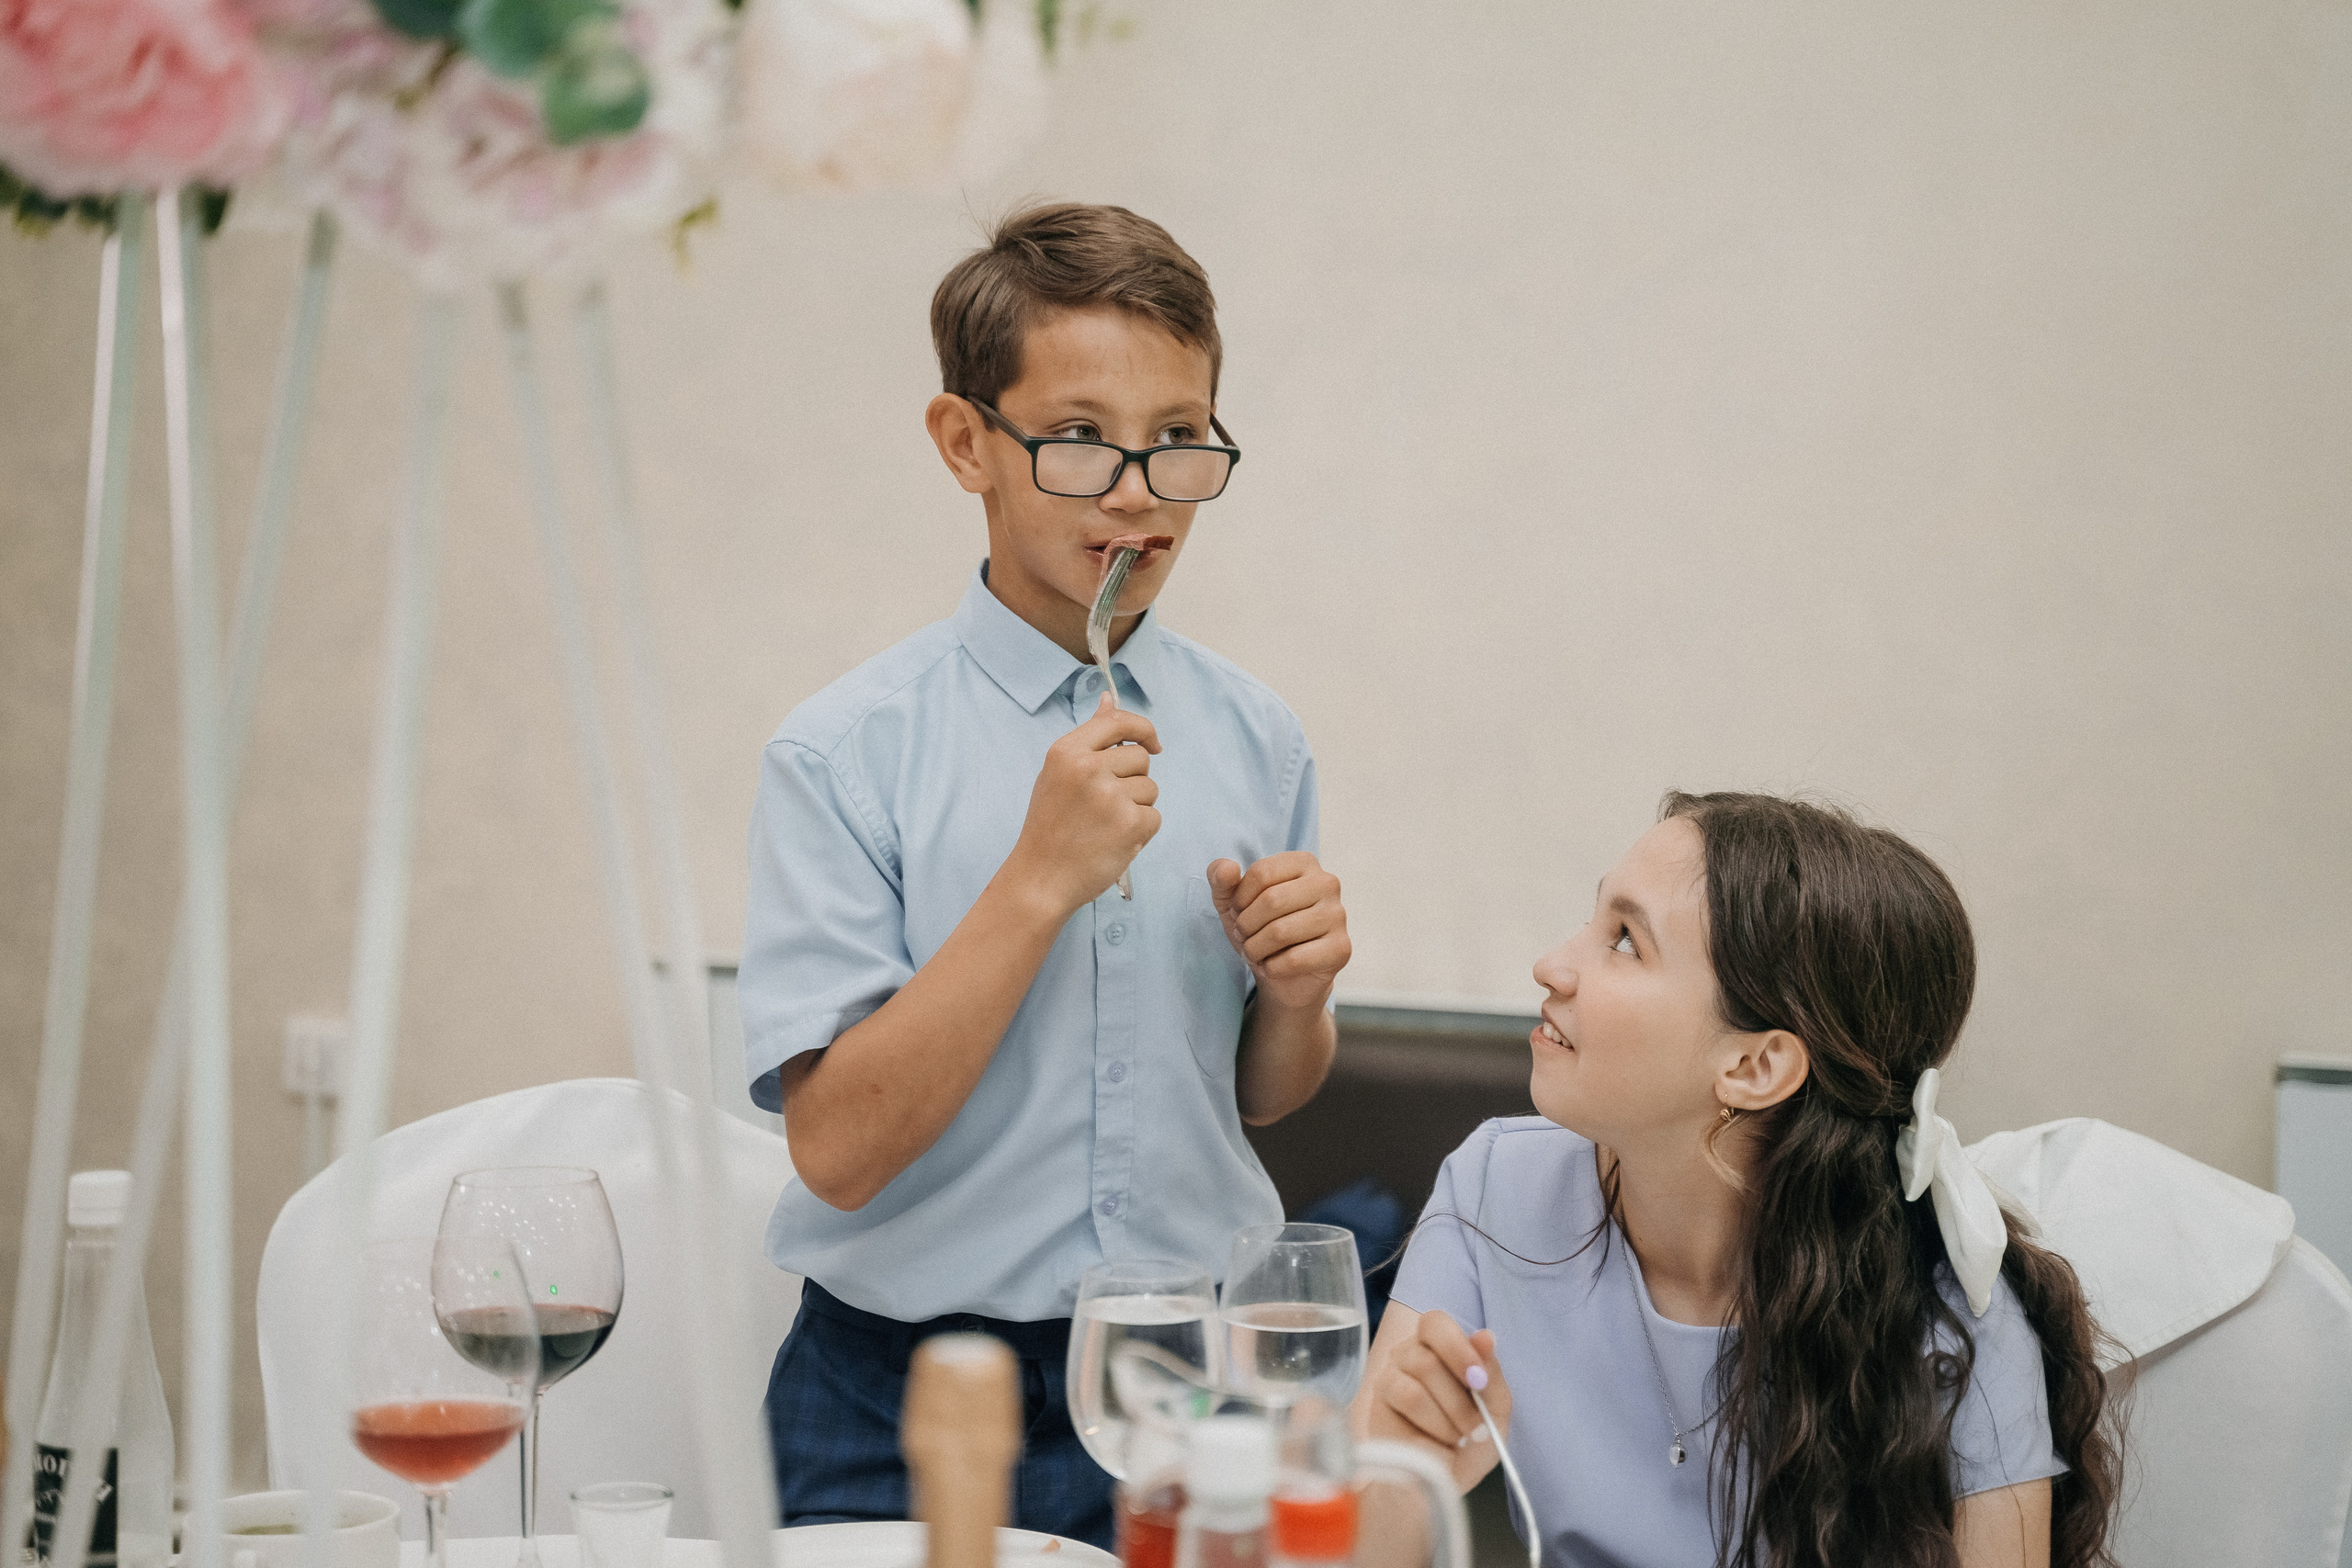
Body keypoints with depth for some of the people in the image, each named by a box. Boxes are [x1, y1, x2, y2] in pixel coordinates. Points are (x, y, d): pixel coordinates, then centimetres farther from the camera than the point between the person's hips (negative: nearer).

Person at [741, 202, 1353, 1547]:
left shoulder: (1256, 741, 2)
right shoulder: (846, 754, -11)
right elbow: (839, 1148, -16)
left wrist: (1294, 992, -9)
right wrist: (1039, 882, -22)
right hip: (915, 1410, -3)